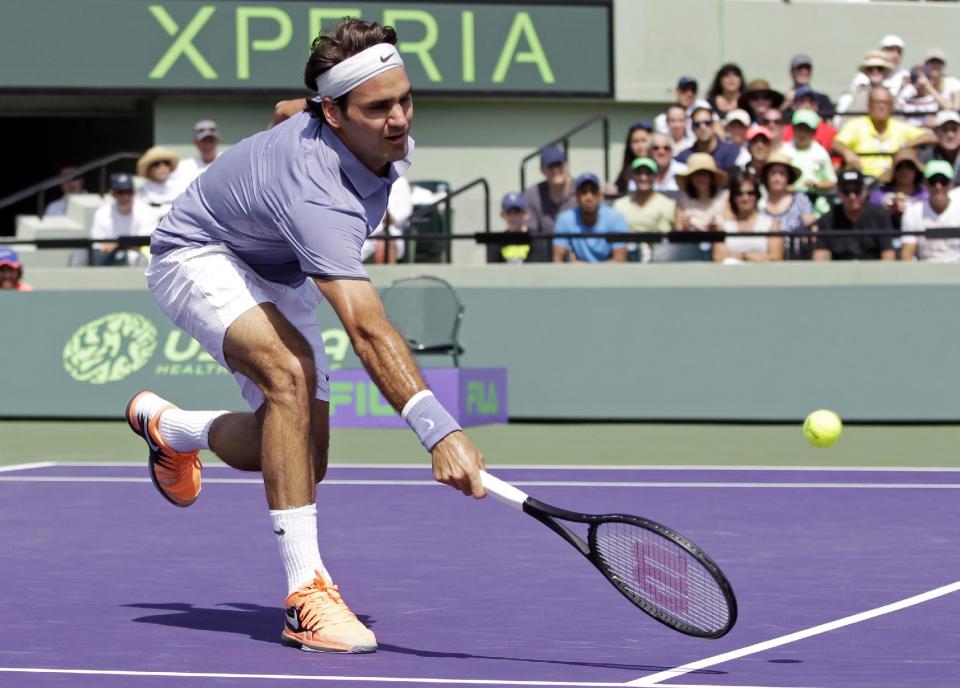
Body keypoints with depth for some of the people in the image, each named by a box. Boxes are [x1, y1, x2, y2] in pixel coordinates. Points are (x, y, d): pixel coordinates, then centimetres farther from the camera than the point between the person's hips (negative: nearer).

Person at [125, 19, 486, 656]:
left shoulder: (389, 137, -19)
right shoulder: (317, 196, -44)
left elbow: (287, 112, 6)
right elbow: (368, 329, -56)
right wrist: (439, 430, -65)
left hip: (278, 275, 8)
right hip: (200, 255, -8)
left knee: (292, 448, 7)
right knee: (291, 372, -36)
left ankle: (164, 424, 40)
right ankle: (307, 592, -34)